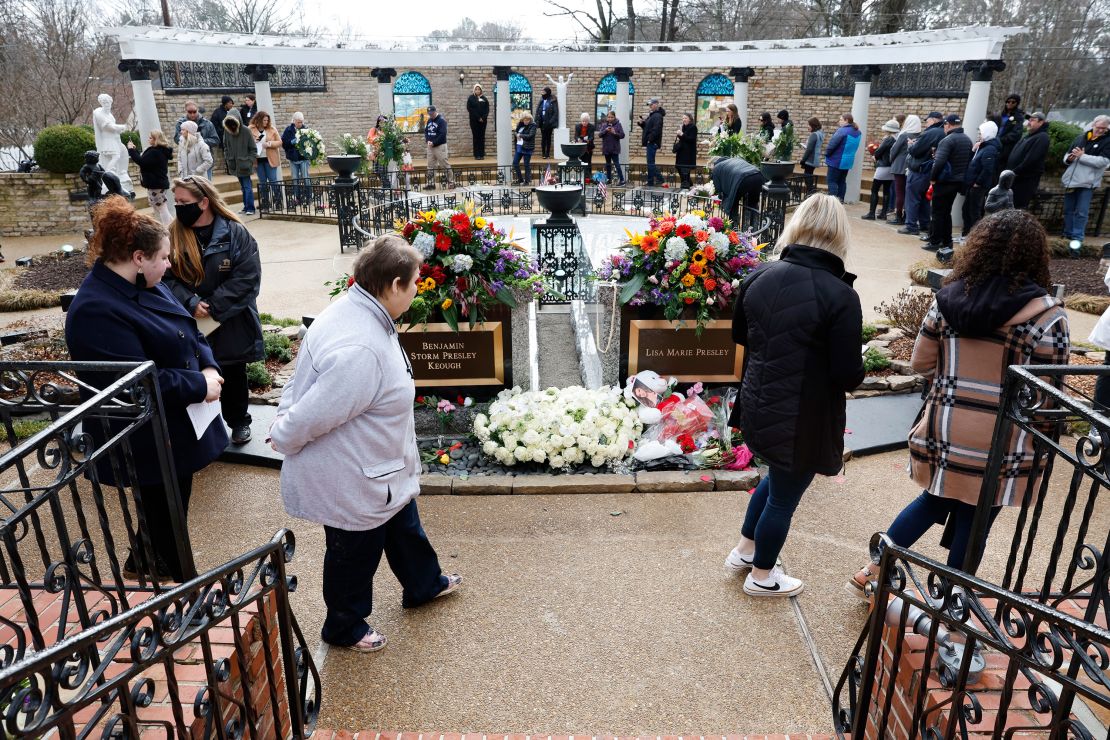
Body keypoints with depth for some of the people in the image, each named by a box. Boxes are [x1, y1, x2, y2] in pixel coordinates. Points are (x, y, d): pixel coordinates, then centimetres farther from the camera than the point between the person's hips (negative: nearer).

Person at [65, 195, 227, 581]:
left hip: (177, 430, 10)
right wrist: (200, 386, -21)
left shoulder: (144, 286, 4)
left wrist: (209, 367, -8)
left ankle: (141, 567, 48)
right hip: (148, 445, -10)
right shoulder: (96, 311, -27)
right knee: (166, 518, 10)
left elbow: (188, 330, 10)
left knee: (171, 511, 25)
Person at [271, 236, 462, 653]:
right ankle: (344, 629, 44)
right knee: (356, 553, 16)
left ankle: (423, 584, 56)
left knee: (403, 525, 29)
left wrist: (284, 426, 5)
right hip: (351, 482, -9)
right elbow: (310, 417, -30)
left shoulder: (356, 309, -5)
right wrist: (283, 437, -10)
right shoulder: (360, 351, -38)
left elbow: (306, 384, 4)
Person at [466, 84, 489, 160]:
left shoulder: (484, 98, 9)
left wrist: (483, 117, -11)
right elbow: (470, 109, -4)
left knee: (482, 137, 2)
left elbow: (487, 109, 5)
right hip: (474, 120, -2)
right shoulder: (471, 98, 3)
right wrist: (478, 118, -12)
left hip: (483, 120, 2)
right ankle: (477, 155, -3)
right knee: (476, 137, -3)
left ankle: (482, 154, 4)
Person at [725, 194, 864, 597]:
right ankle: (761, 575, 37)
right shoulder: (839, 295, -23)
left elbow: (739, 335, 9)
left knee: (778, 476, 31)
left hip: (758, 408, 6)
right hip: (803, 420, -6)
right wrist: (856, 372, 1)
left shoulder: (759, 276, -6)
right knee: (784, 495, 16)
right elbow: (849, 374, -20)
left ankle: (744, 549, 45)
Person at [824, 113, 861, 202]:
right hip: (848, 161, 8)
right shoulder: (857, 132, 8)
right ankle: (840, 200, 16)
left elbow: (832, 144, -19)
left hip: (837, 161, -8)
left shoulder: (842, 131, -19)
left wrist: (827, 153, -3)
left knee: (832, 181, -5)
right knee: (842, 181, 14)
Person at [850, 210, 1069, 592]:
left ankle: (874, 569, 30)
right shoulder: (1047, 314, -14)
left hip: (944, 427, 4)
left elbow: (921, 363, 5)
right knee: (972, 522, 13)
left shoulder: (949, 298, -3)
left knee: (935, 501, 24)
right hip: (1001, 443, -4)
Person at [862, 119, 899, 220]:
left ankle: (871, 213, -3)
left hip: (883, 167, -7)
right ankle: (883, 213, 10)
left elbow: (878, 152, -11)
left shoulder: (888, 139, -15)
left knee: (874, 190, -2)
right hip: (891, 168, 7)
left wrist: (874, 155, 9)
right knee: (886, 191, 8)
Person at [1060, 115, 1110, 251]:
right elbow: (1067, 155, 18)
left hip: (1087, 183, -5)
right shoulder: (1080, 137, 12)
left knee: (1081, 212, -7)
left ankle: (1077, 238, -4)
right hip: (1071, 180, 5)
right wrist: (1069, 158, -6)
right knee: (1068, 210, 12)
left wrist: (1082, 156, -17)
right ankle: (1068, 235, 22)